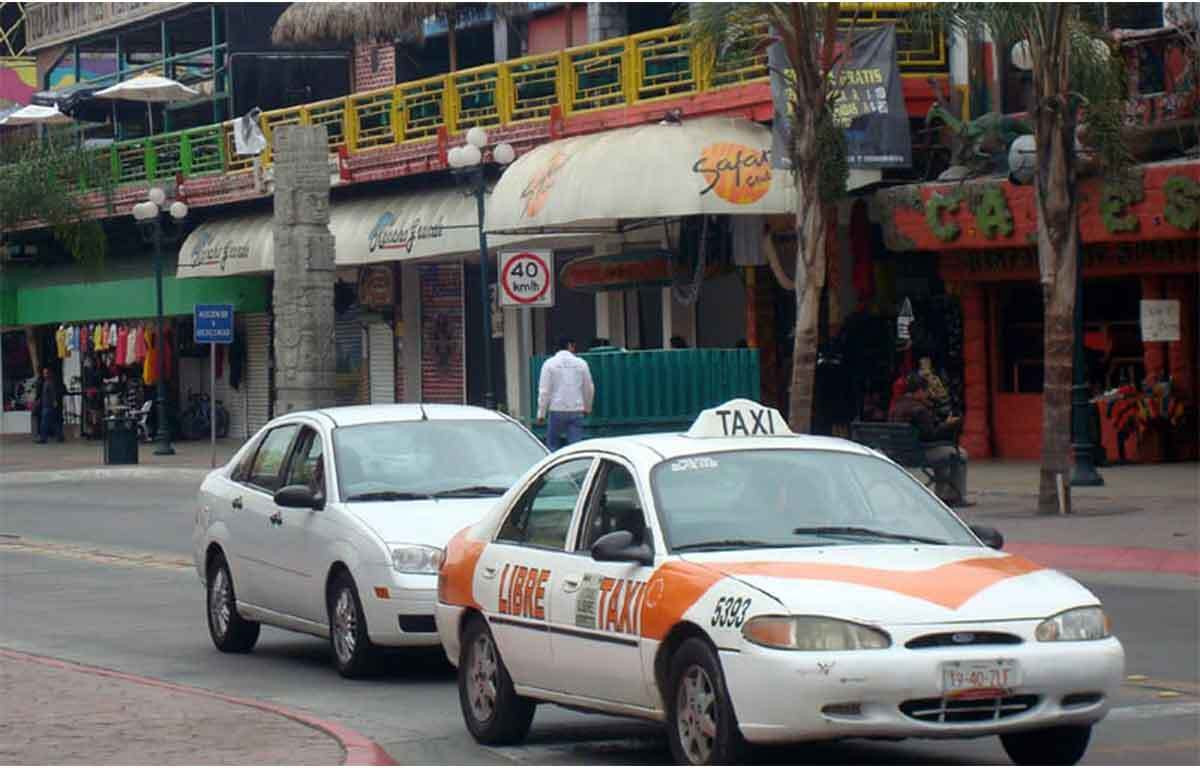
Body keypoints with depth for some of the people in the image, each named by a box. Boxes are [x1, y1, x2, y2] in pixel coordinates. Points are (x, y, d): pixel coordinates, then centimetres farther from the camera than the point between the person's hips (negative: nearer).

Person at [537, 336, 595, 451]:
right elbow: (589, 388, 12)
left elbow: (544, 391, -6)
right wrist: (587, 407, 28)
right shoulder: (581, 363, 3)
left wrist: (541, 413, 0)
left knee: (553, 445, 8)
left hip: (557, 411, -1)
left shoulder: (550, 364, -3)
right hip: (576, 411, 2)